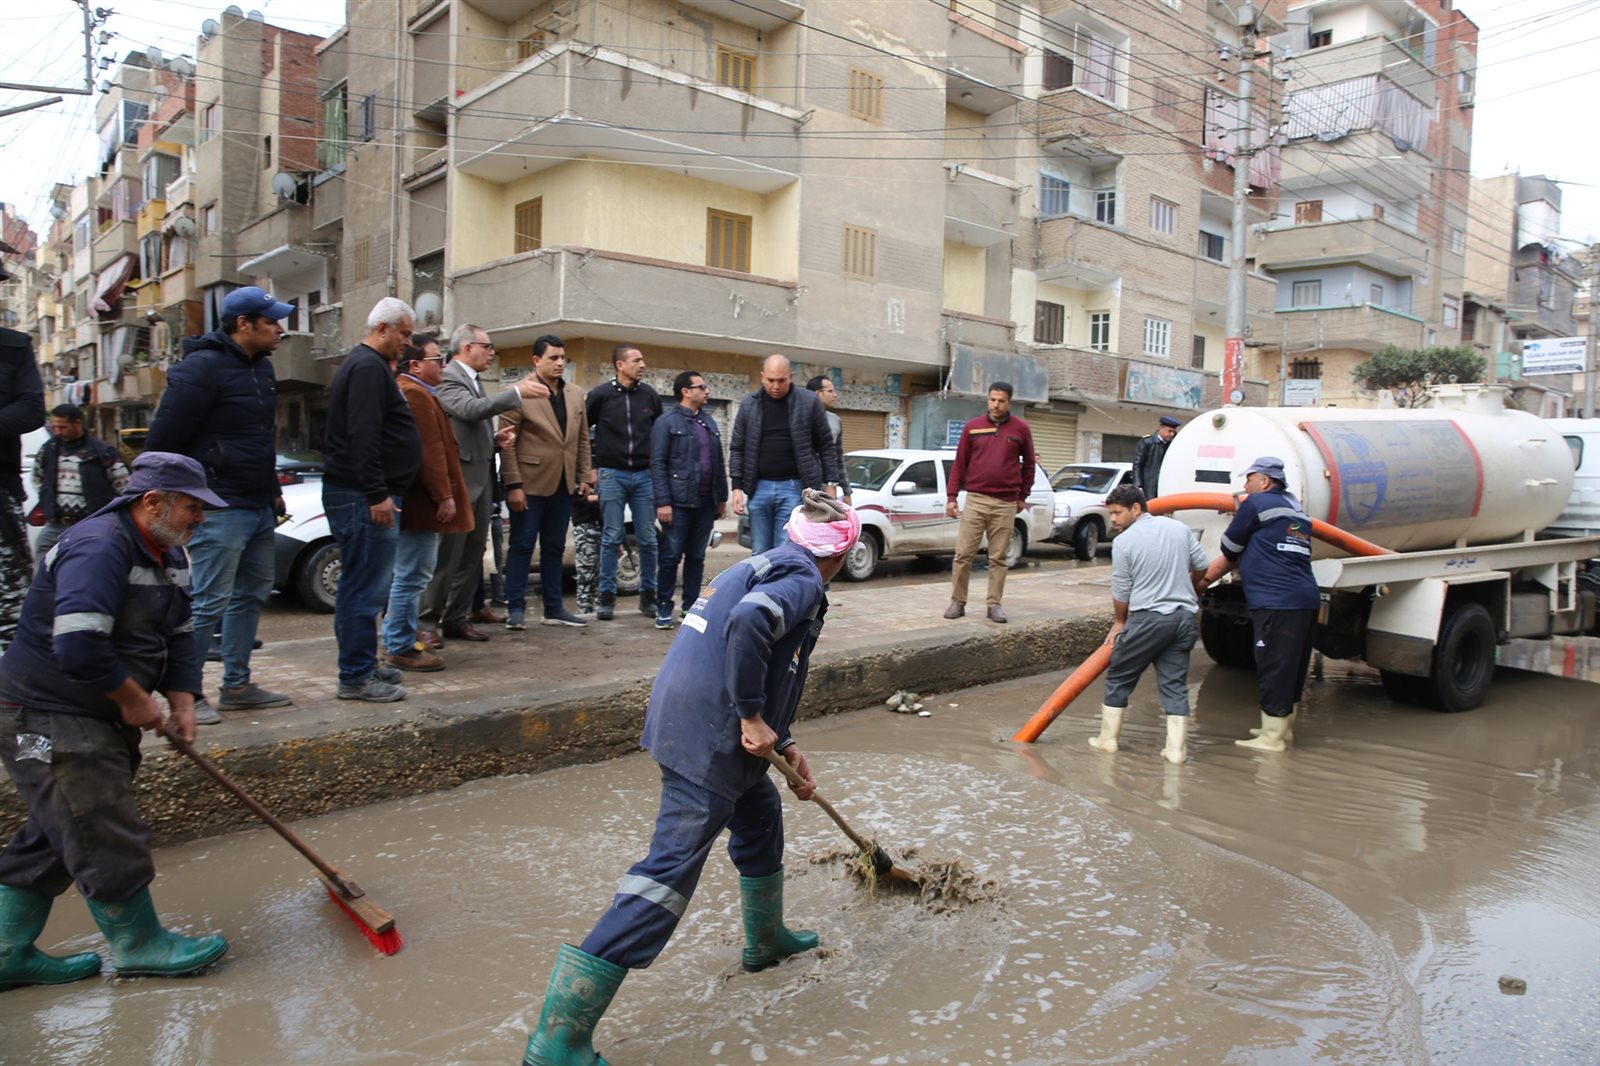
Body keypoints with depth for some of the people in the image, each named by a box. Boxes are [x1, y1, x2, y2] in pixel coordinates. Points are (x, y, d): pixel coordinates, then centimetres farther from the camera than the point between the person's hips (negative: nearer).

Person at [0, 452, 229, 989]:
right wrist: (134, 699, -20)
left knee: (52, 836, 17)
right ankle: (139, 944, 13)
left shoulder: (170, 557, 8)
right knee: (106, 834, -2)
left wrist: (183, 702, -1)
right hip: (46, 718, -10)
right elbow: (79, 648, -33)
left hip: (100, 718, 10)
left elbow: (179, 635, 12)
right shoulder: (98, 547, -24)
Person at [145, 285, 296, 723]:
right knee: (210, 602, -6)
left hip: (259, 507, 9)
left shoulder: (260, 367, 14)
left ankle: (237, 686, 24)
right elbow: (163, 439, -14)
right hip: (220, 507, -9)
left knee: (252, 594, 14)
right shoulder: (202, 369, -14)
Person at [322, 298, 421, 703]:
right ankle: (356, 677, -2)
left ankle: (362, 665, 25)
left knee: (364, 585, 16)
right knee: (365, 588, -7)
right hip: (364, 497, -11)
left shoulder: (364, 365, 22)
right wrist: (378, 493, -25)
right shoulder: (370, 367, -13)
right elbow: (362, 435, -23)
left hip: (362, 496, 11)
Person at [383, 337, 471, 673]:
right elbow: (429, 451, -22)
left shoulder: (410, 393, 20)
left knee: (405, 574, 18)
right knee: (412, 576, -6)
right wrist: (444, 495, -21)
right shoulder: (416, 395, -16)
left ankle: (398, 639, 28)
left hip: (413, 501, 12)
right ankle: (402, 648, -1)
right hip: (421, 502, -12)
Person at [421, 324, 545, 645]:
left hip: (481, 480, 9)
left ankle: (457, 618, 21)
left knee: (472, 556, 12)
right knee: (446, 556, -5)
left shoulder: (474, 381, 20)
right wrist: (517, 391, -28)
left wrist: (496, 440, 8)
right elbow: (470, 409, -29)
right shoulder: (448, 378, -10)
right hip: (458, 480, -9)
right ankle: (428, 623, 3)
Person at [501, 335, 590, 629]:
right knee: (522, 546, 1)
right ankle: (516, 609, 8)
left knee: (554, 548, 12)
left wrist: (583, 477, 8)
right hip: (530, 484, -6)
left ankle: (554, 608, 19)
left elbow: (582, 439, 15)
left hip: (563, 486, 6)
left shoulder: (575, 397, 11)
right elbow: (508, 443, -10)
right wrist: (514, 485, -14)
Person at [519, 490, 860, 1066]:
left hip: (681, 722, 10)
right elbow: (748, 623, -29)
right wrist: (753, 718, -20)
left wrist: (784, 746, 21)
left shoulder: (762, 564, 21)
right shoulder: (801, 577, -7)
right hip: (708, 742, -10)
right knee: (670, 870, -7)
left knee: (761, 813, 28)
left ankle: (766, 938, 50)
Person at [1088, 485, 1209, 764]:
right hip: (1185, 617, 5)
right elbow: (1201, 566, 14)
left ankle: (1108, 739, 17)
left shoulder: (1123, 542, -8)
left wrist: (1119, 623, 14)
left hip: (1148, 618, -5)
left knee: (1118, 677, 11)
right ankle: (1176, 749, 5)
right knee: (1175, 684, 9)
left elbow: (1121, 591, -2)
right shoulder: (1178, 527, 7)